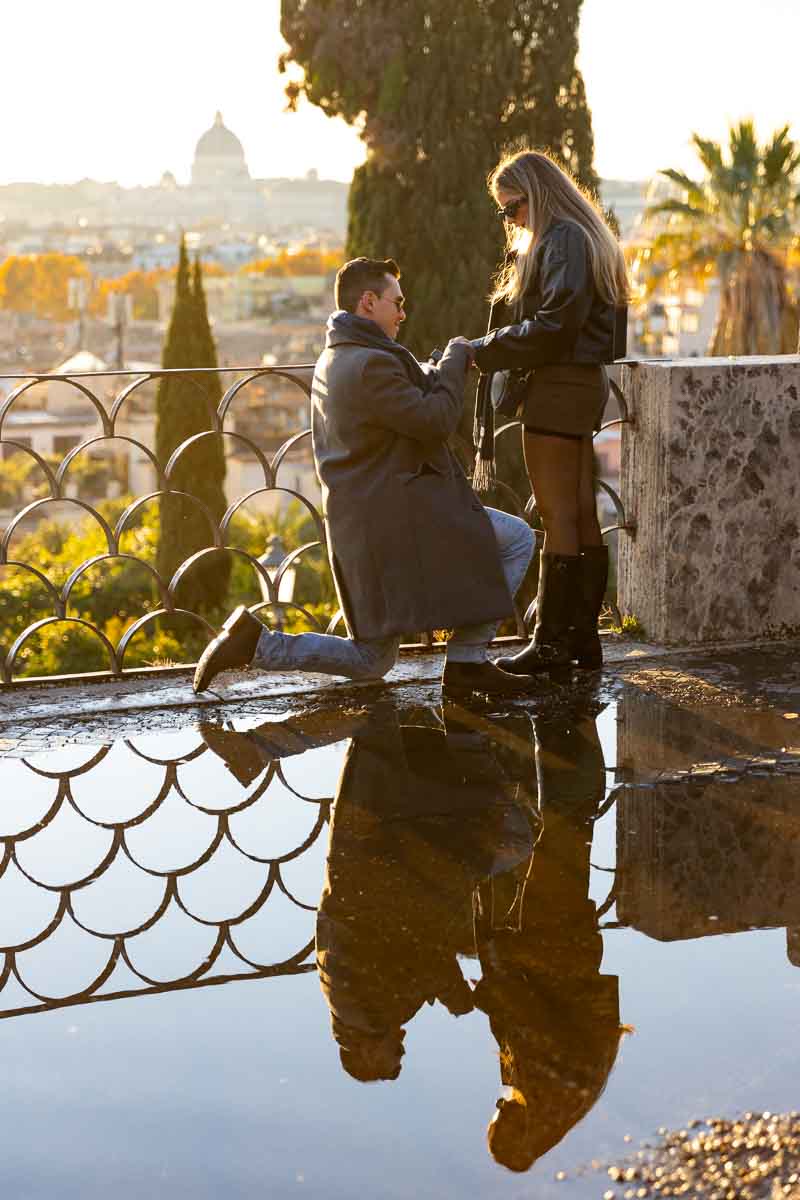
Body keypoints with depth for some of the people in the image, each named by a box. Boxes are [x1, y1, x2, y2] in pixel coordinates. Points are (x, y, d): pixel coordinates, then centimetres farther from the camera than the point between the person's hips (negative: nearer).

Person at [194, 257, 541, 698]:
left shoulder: (331, 360, 16)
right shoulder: (370, 365, -17)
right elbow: (435, 421, -15)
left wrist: (442, 367, 12)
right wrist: (455, 357, -3)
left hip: (362, 523, 10)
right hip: (397, 518, -10)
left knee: (372, 661, 16)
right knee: (516, 540, 0)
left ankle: (256, 643, 3)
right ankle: (465, 662, -1)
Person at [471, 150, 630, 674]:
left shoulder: (564, 240, -12)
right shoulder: (581, 238, 20)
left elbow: (554, 325, -21)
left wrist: (484, 351, -13)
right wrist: (490, 350, 6)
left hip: (559, 386, -10)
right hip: (582, 382, 10)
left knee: (557, 514, -7)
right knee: (583, 513, 9)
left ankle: (552, 640, -2)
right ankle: (583, 635, 13)